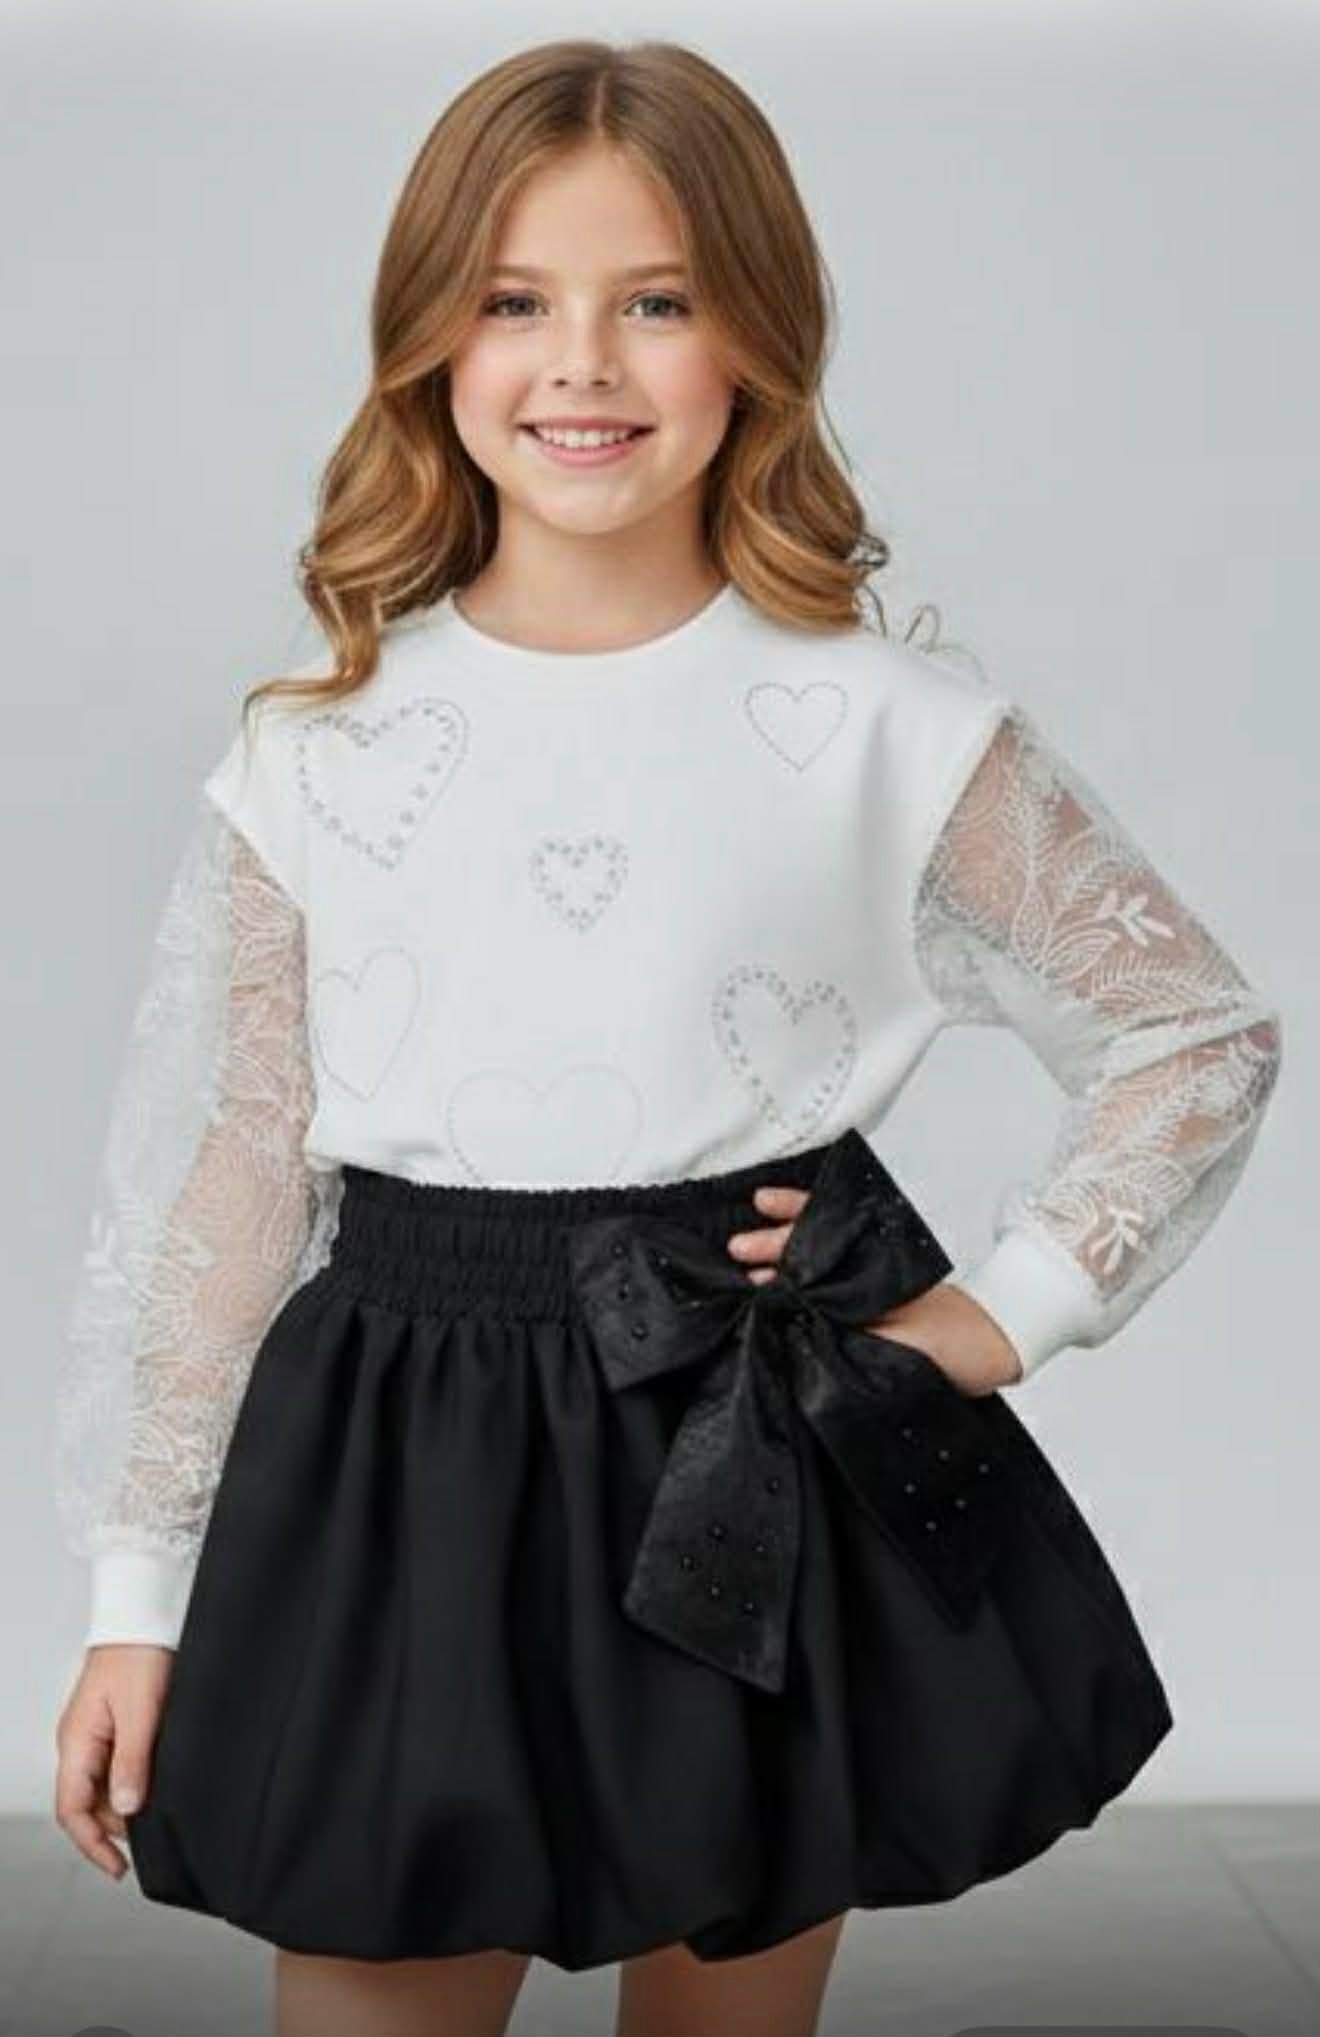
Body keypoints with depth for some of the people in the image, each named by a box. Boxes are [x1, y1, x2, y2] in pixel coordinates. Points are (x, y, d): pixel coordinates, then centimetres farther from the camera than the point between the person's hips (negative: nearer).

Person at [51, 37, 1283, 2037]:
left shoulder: (891, 731, -5)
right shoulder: (318, 759, -1)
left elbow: (1202, 1034, 4)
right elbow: (225, 1180, 3)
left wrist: (1005, 1315, -4)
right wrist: (141, 1598, 4)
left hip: (777, 1482, 0)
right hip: (404, 1480, 1)